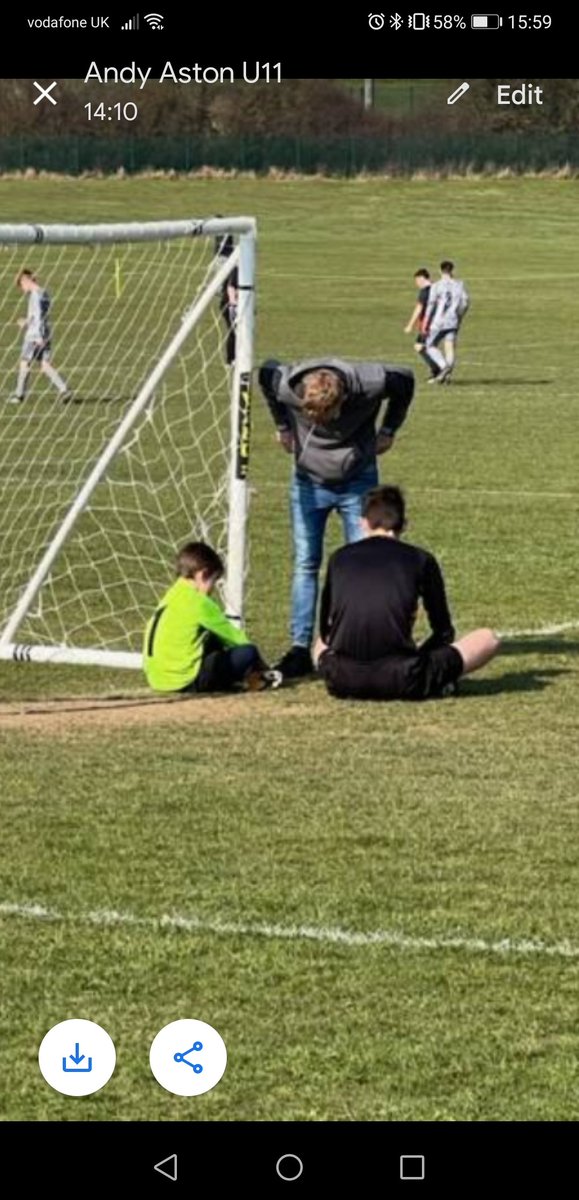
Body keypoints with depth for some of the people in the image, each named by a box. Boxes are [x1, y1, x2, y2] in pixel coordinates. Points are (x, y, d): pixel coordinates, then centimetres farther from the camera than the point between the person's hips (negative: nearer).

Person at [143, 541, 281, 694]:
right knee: (248, 652, -8)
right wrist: (260, 664, 15)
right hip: (183, 681, -10)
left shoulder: (172, 597, 19)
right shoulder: (198, 602, -8)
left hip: (157, 679, 10)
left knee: (215, 641, 30)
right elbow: (232, 635, 2)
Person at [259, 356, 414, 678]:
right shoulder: (285, 384, -27)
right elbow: (266, 373, -1)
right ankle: (301, 648, 1)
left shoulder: (370, 384, -29)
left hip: (358, 481, -1)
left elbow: (406, 380, -7)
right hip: (308, 480, 1)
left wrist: (389, 430, -1)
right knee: (305, 565, -1)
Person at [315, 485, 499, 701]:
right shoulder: (421, 559, 8)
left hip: (342, 682, 3)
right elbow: (444, 632, 15)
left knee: (321, 643, 40)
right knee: (487, 639, 15)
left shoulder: (340, 558, 14)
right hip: (401, 683, -3)